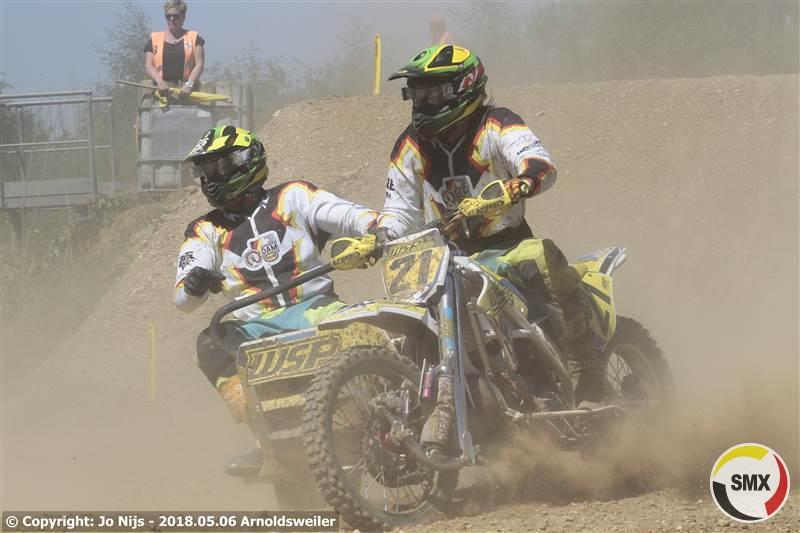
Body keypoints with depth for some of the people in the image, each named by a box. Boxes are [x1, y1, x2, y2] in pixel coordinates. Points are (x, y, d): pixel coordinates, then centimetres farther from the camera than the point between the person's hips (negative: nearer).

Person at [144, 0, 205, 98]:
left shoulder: (194, 38, 13)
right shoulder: (154, 39, 15)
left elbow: (199, 64, 3)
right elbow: (148, 66, 6)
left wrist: (189, 84, -15)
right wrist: (160, 82, -14)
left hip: (187, 91, -1)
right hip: (163, 91, 1)